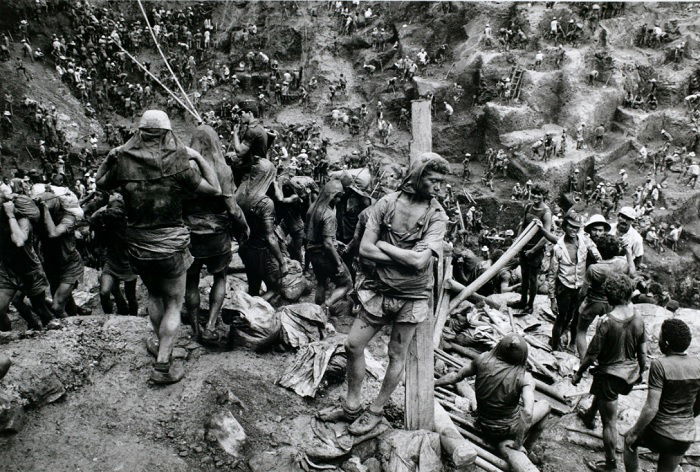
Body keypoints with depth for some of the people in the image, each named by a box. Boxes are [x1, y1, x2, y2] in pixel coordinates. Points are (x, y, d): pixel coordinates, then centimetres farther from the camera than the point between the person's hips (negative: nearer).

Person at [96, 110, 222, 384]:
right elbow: (215, 190, -10)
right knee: (174, 304, 11)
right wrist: (199, 158, -3)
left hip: (137, 246, 4)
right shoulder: (178, 163, -17)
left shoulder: (123, 161, -9)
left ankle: (162, 345, 42)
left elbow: (100, 184, 11)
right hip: (171, 246, -3)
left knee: (154, 295, 27)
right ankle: (163, 365, 8)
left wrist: (112, 156, 10)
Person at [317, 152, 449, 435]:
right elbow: (364, 249, -10)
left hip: (411, 296, -2)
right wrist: (404, 258, -17)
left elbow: (420, 260, -22)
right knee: (353, 345, 6)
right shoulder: (387, 203, -6)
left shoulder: (437, 216, -11)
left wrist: (384, 245, -14)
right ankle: (352, 405, 25)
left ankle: (376, 411, 28)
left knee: (397, 356, 10)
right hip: (381, 289, 3)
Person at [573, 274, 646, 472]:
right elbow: (643, 353, 1)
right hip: (630, 372, 7)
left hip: (610, 373, -7)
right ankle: (590, 416, 62)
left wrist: (578, 374, -3)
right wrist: (640, 373, 18)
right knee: (600, 391, 36)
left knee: (610, 421, 6)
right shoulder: (638, 320, -9)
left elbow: (592, 355, -17)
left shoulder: (606, 322, -25)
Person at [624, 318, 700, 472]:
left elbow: (651, 408, -23)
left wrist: (634, 432, -9)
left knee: (629, 440, 27)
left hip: (660, 433, -5)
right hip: (686, 437, 5)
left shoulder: (660, 365, -22)